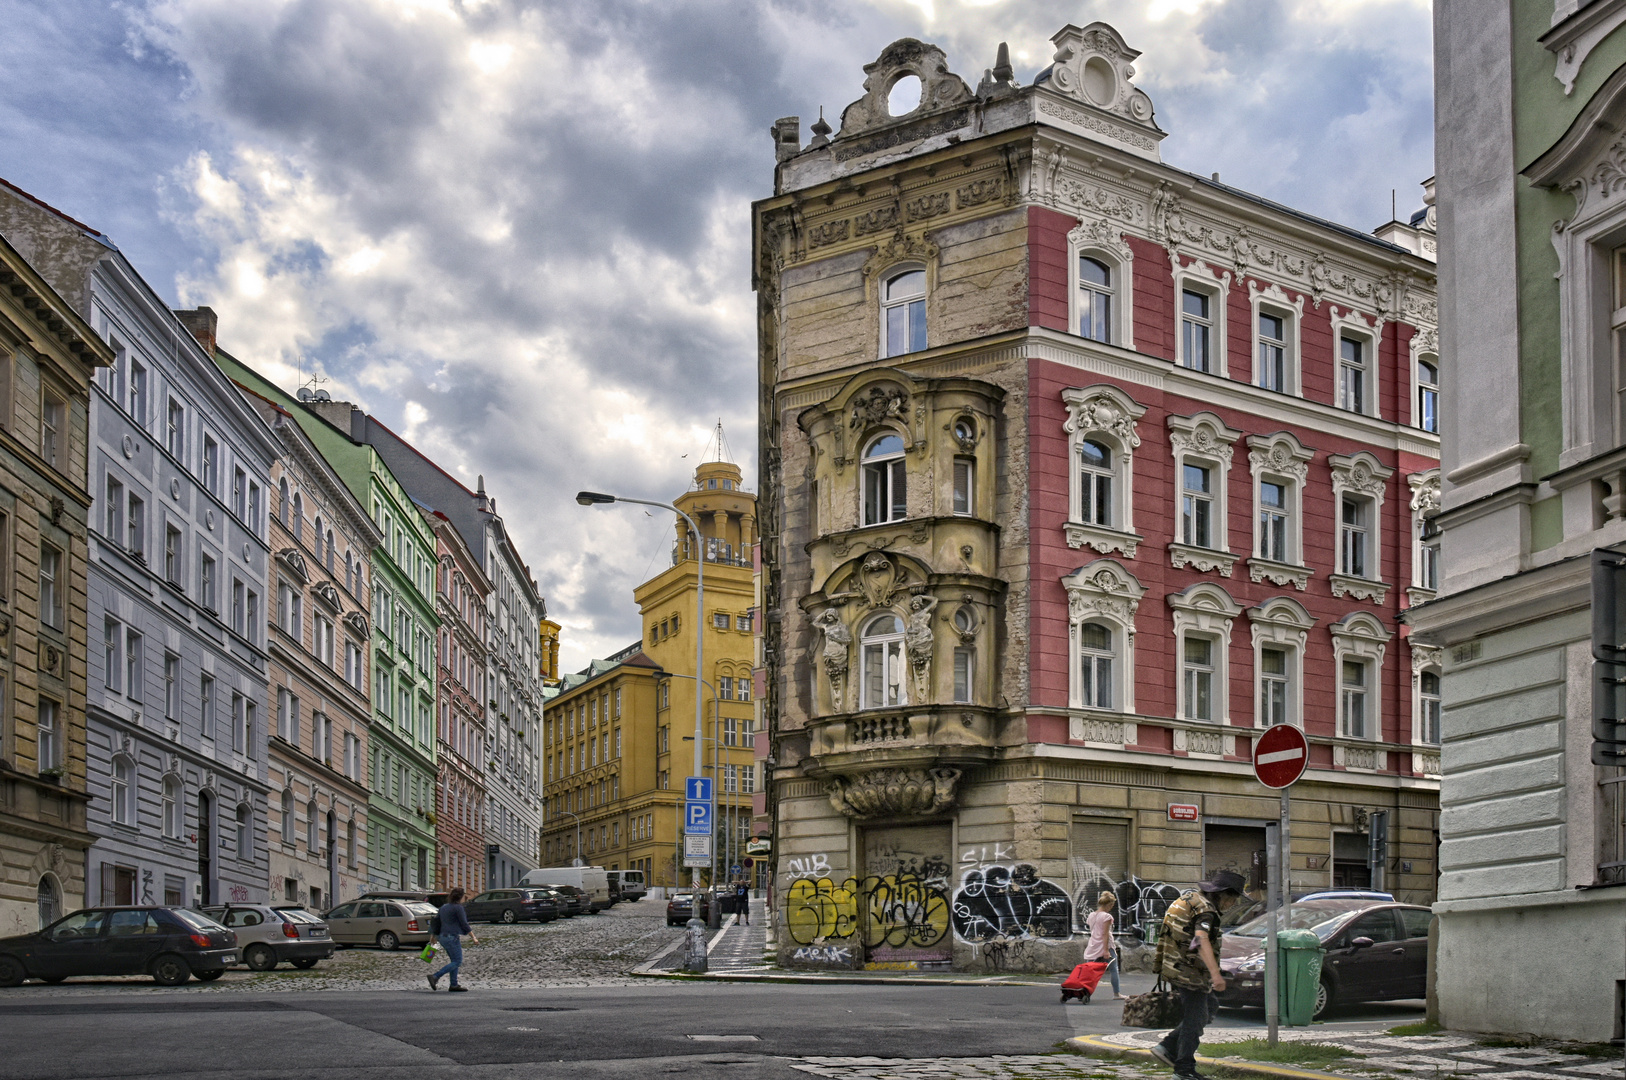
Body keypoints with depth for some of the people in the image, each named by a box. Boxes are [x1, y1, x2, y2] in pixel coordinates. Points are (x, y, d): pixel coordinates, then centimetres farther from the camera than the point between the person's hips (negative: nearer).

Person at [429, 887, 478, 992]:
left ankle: (453, 985, 10)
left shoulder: (444, 907, 13)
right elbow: (464, 924, -12)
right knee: (457, 962, -6)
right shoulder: (458, 908, -11)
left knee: (454, 961, 14)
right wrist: (473, 938, -8)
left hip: (443, 937, 9)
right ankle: (435, 977, -17)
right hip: (452, 937, -9)